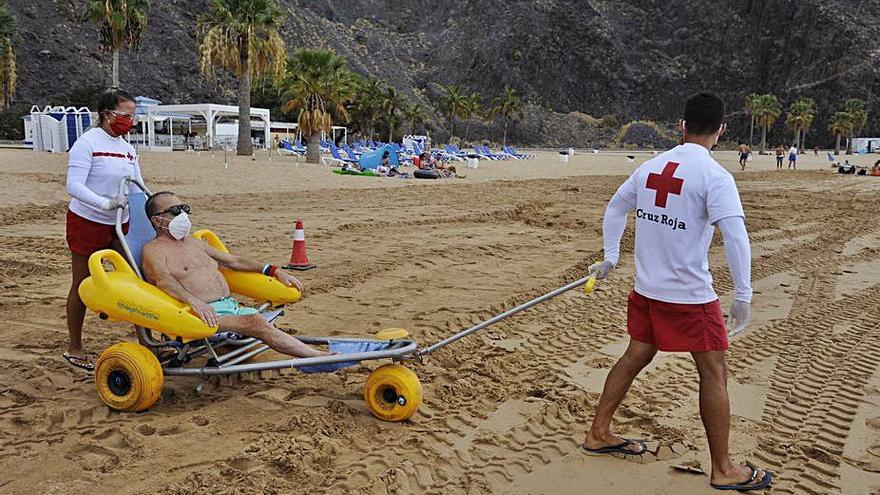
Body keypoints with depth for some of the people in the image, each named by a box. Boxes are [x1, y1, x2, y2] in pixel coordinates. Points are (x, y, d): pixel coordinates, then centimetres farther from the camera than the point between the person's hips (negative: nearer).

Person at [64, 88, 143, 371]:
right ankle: (74, 349, 18)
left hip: (120, 224, 6)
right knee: (82, 285, 4)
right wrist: (105, 203, -33)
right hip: (87, 222, -6)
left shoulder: (128, 148, 9)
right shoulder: (88, 142, -13)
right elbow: (73, 186, -21)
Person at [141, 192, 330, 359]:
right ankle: (318, 357, -38)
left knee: (260, 322, -21)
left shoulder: (194, 242, 26)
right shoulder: (153, 250, 1)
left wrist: (274, 271, 17)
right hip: (204, 313, -9)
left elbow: (233, 261, 28)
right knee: (256, 323, -30)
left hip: (232, 305, 9)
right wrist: (193, 300, -39)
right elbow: (163, 279, -19)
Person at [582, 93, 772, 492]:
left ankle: (598, 434, 30)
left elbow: (615, 209, 16)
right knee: (713, 373, 6)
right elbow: (735, 237, -21)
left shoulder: (651, 166, 5)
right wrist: (743, 296, -16)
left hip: (646, 288, 7)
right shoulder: (714, 175, -14)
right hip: (690, 295, -6)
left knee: (636, 357, 19)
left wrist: (610, 258, 25)